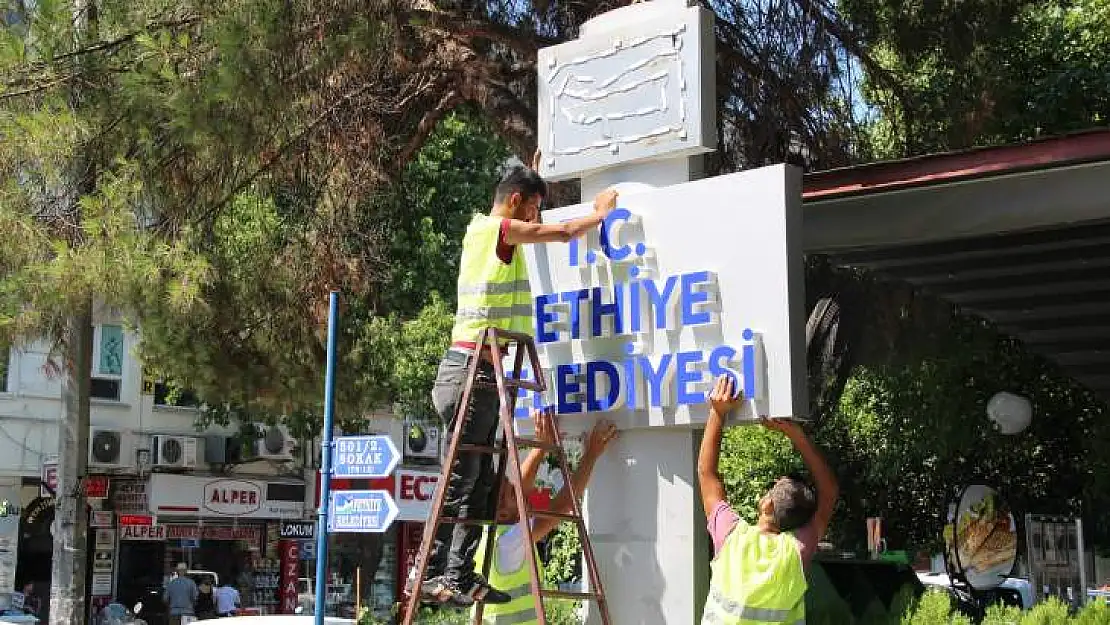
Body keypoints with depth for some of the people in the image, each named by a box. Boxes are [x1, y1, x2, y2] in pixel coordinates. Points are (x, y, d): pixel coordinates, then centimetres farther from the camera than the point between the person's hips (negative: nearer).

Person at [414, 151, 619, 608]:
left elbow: (533, 230, 42)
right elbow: (564, 233, -2)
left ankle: (459, 575, 6)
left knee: (479, 479, 6)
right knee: (461, 475, -10)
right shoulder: (499, 228, -7)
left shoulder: (483, 231, 20)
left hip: (478, 371, 10)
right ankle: (432, 574, -7)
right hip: (471, 368, -10)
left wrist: (531, 177, 47)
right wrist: (600, 214, 16)